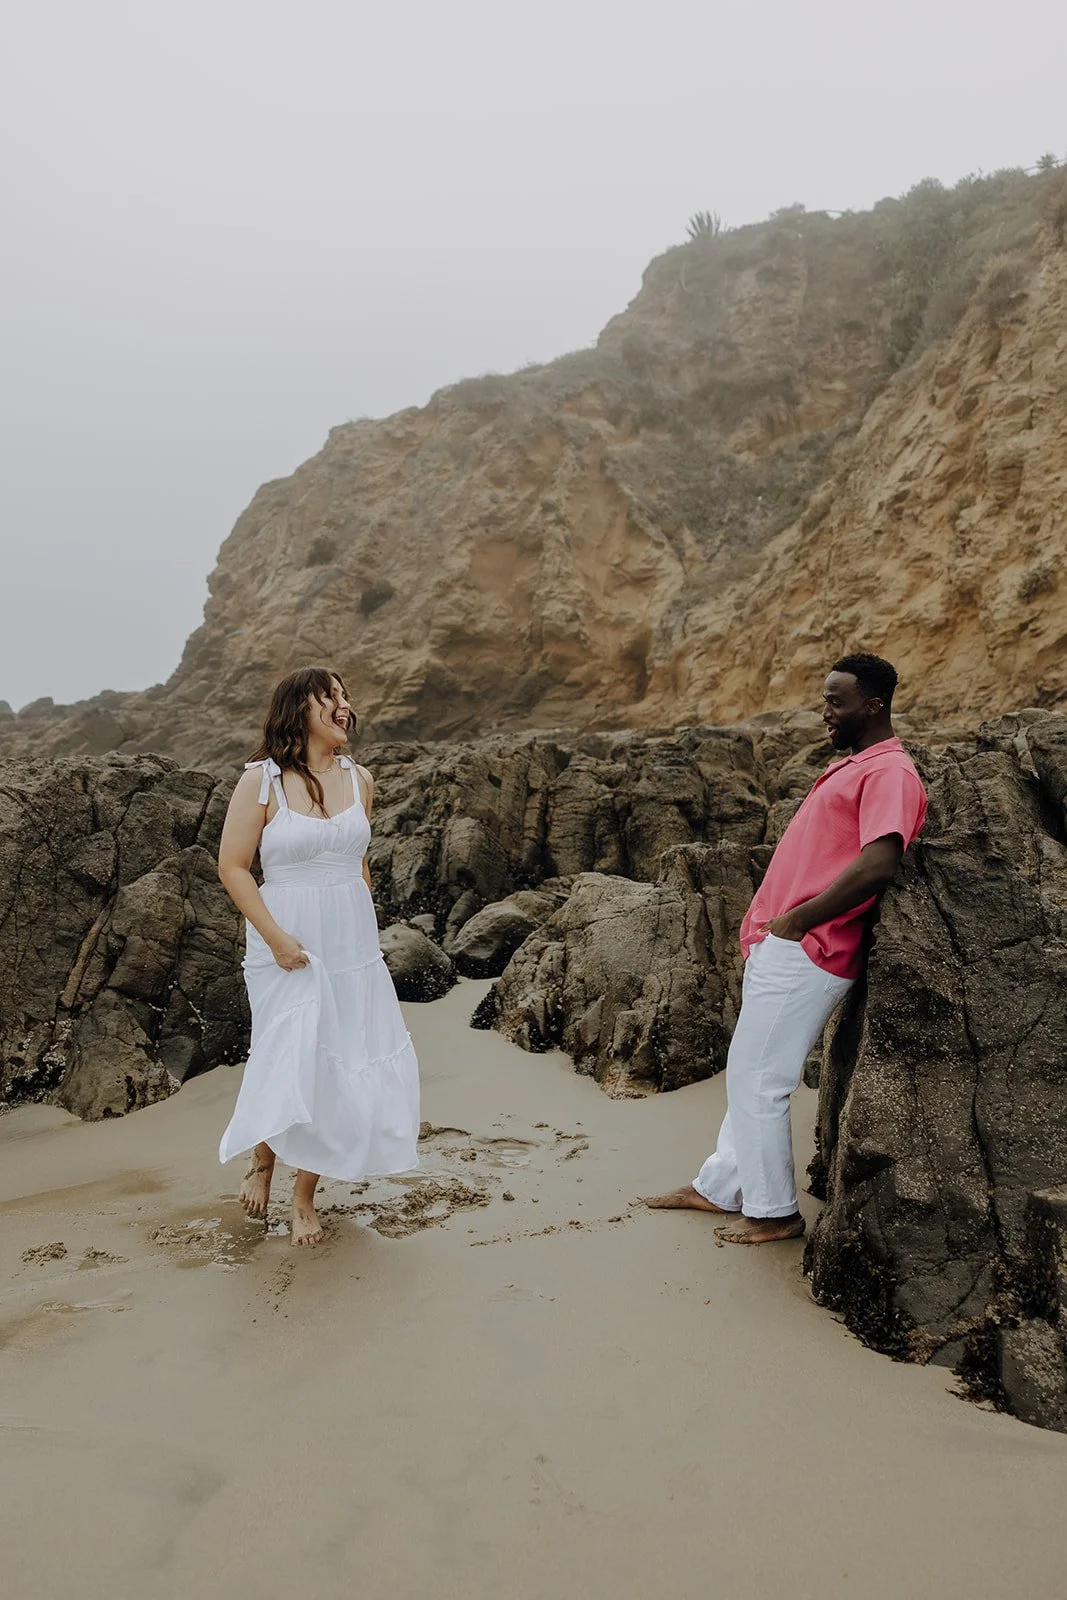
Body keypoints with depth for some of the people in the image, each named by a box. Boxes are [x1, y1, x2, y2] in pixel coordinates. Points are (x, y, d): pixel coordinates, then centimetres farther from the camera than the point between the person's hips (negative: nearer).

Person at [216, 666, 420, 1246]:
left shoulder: (359, 779, 6)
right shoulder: (261, 780, -7)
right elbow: (233, 867, -8)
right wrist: (276, 937, -15)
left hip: (353, 945, 4)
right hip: (287, 946, -4)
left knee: (342, 1070, 5)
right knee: (290, 1062, -6)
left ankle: (304, 1195, 22)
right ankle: (262, 1160, 26)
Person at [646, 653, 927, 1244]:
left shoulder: (890, 772, -13)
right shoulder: (851, 767, 19)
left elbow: (877, 863, -27)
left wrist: (793, 923, -20)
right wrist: (769, 923, 14)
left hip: (803, 954, -10)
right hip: (780, 948, 10)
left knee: (757, 1082, -2)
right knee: (750, 1074, 18)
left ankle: (773, 1212, 13)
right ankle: (722, 1185, 30)